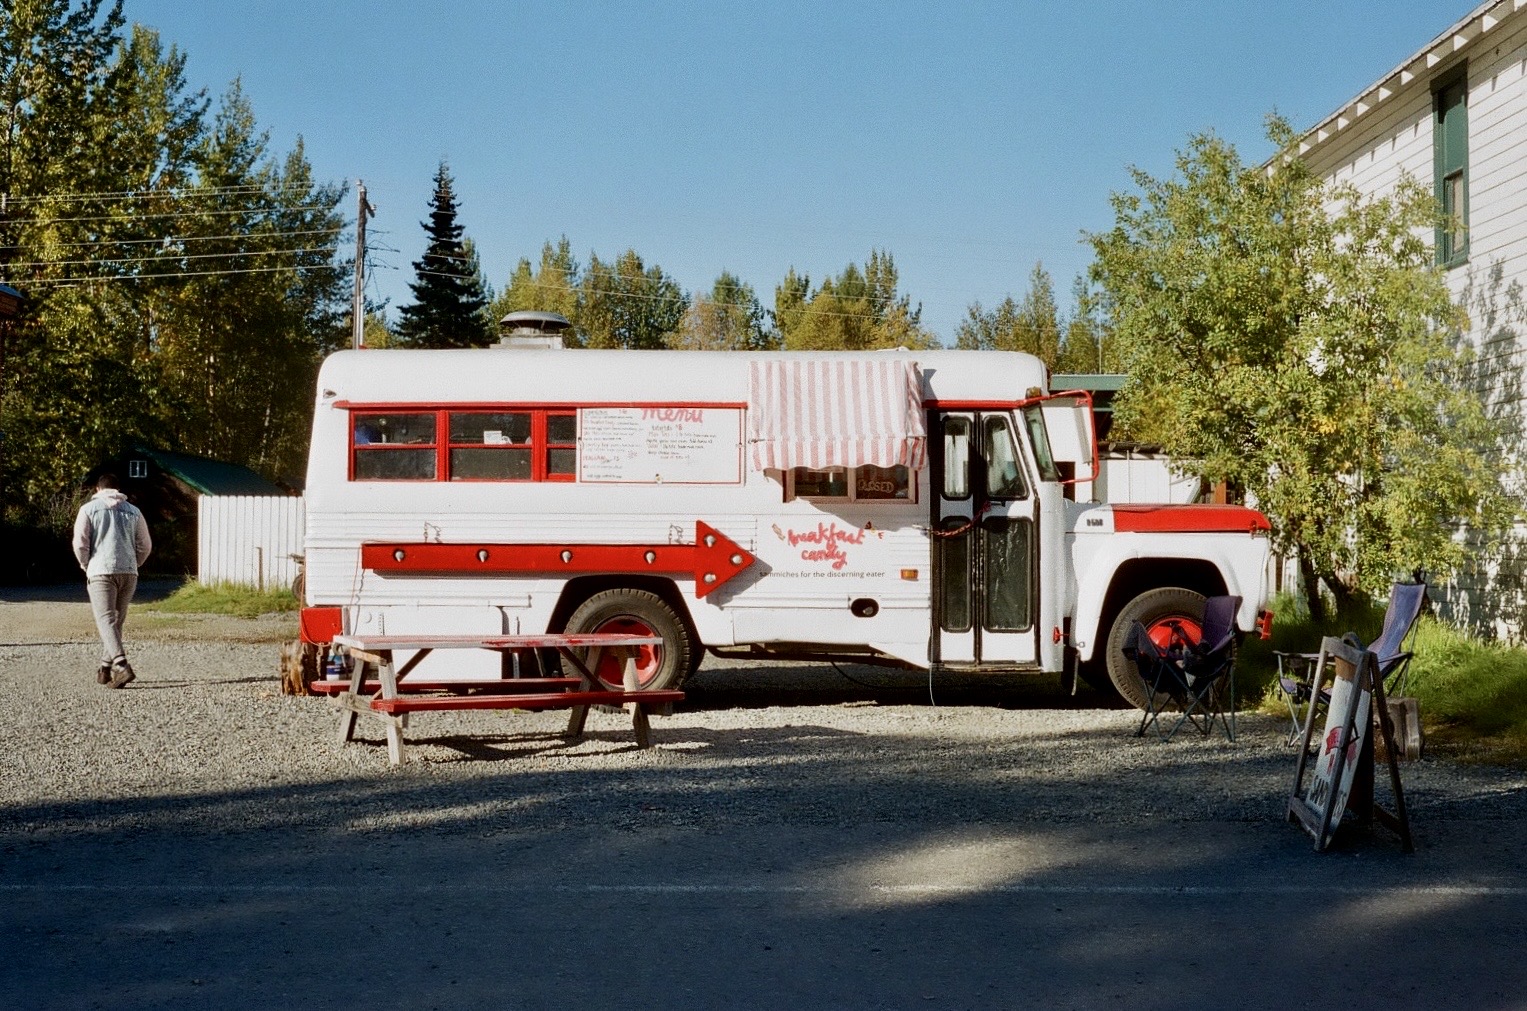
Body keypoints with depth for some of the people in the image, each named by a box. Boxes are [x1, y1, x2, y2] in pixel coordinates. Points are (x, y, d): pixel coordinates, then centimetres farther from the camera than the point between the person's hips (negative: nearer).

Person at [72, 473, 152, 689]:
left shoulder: (89, 509, 4)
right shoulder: (133, 511, 14)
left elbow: (80, 543, -4)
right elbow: (145, 545, 11)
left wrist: (86, 565, 12)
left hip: (101, 571, -4)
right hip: (129, 573, 4)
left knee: (106, 619, -11)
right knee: (117, 620, 15)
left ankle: (121, 665, -28)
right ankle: (106, 667, 18)